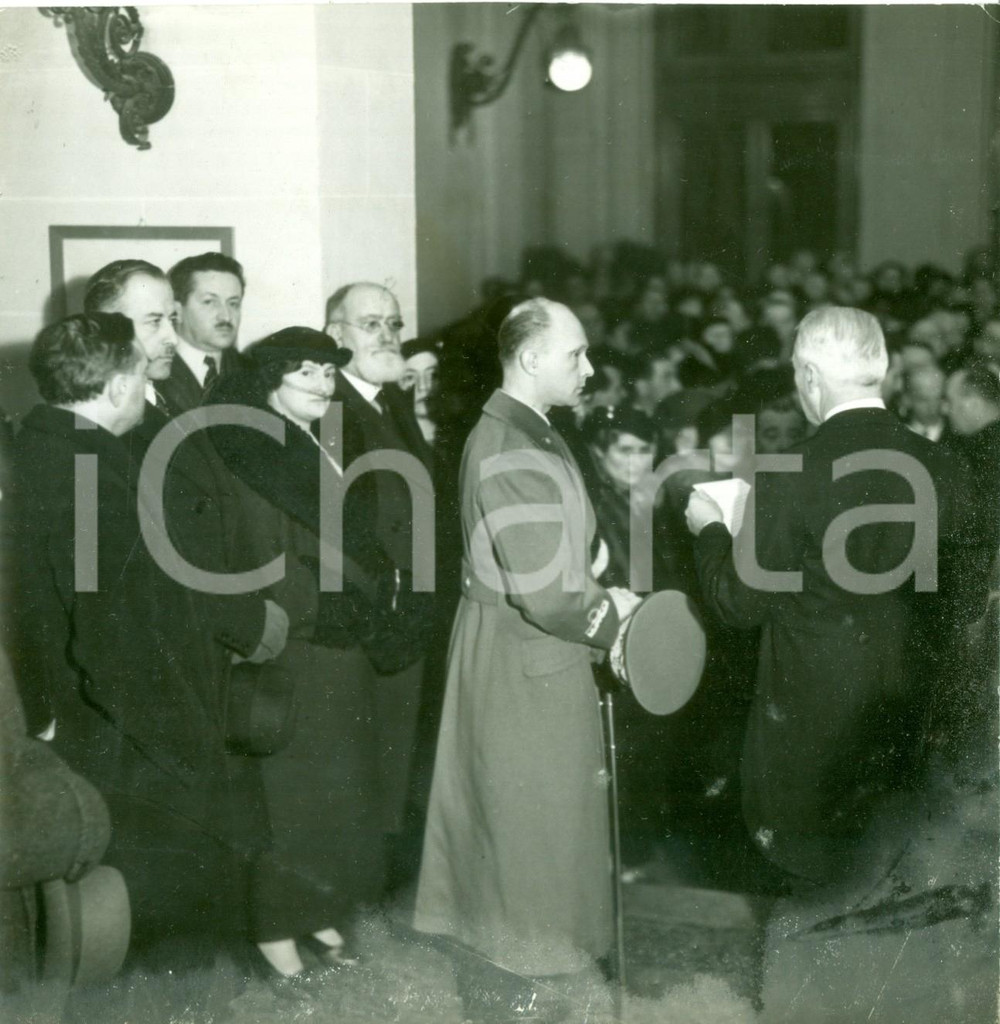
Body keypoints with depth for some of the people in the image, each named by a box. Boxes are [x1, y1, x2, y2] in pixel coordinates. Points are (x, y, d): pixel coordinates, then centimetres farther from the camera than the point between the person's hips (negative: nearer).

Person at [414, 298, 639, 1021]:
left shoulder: (525, 431, 6)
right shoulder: (512, 451, -26)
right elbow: (542, 590, -28)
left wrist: (597, 596, 1)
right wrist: (610, 616, -12)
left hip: (526, 646, 10)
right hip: (523, 657, -10)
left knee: (509, 813, 19)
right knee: (524, 816, 4)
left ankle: (491, 959, 34)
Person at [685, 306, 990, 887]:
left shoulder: (791, 479, -20)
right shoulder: (942, 469, -8)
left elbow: (739, 603, -10)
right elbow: (966, 600, 0)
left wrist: (710, 531, 7)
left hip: (810, 725, -4)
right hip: (905, 721, 5)